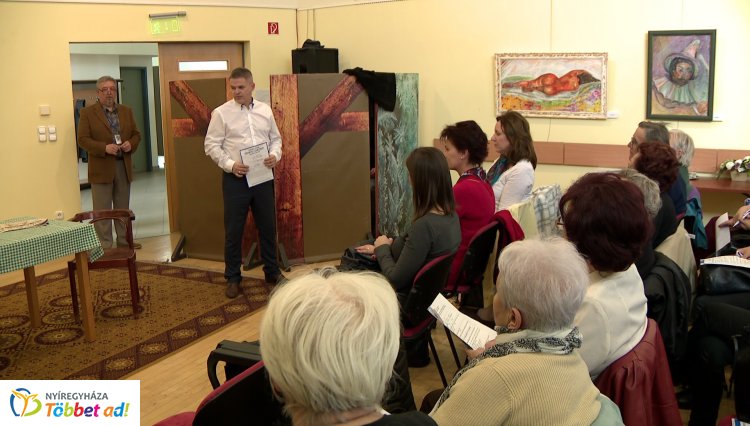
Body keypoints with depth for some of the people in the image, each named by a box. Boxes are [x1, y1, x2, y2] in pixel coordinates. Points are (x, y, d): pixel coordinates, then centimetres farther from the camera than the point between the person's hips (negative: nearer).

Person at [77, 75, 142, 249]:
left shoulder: (126, 111, 13)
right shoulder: (88, 113, -1)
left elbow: (136, 134, 15)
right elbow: (82, 139, -7)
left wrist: (131, 144, -8)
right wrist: (104, 148, -20)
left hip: (123, 166, 4)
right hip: (101, 168, -4)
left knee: (123, 208, 13)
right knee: (102, 210, -1)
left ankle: (124, 241, 22)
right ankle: (104, 246, 5)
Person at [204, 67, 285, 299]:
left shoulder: (265, 110, 8)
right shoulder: (221, 113, -3)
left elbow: (275, 138, 14)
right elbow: (211, 145, -4)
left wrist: (275, 155, -7)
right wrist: (230, 164, -16)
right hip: (235, 178, -3)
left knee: (268, 226, 11)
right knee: (233, 230, 3)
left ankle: (272, 271, 27)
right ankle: (233, 277, 17)